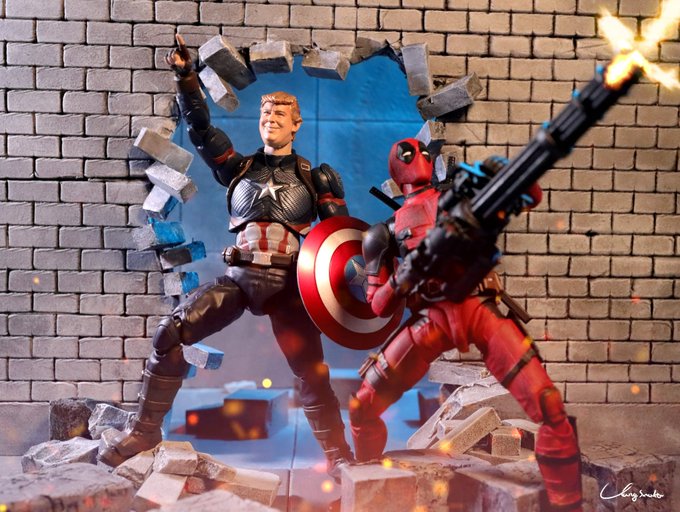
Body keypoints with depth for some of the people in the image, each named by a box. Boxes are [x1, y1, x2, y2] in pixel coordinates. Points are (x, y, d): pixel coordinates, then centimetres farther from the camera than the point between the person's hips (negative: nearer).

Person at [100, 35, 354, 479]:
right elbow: (200, 129, 3)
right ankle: (146, 428, 2)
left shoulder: (314, 177, 9)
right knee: (170, 335, -13)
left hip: (288, 284, -1)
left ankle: (339, 456, 18)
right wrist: (186, 77, -6)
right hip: (239, 278, 2)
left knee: (312, 373, -1)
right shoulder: (240, 168, 13)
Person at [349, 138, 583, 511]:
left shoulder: (461, 195, 21)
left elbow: (532, 196, 20)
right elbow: (378, 307, 14)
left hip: (481, 306, 0)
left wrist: (499, 172, 0)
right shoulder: (390, 229, 18)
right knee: (363, 407, -1)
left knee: (548, 406, -12)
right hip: (432, 316, 1)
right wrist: (399, 280, -8)